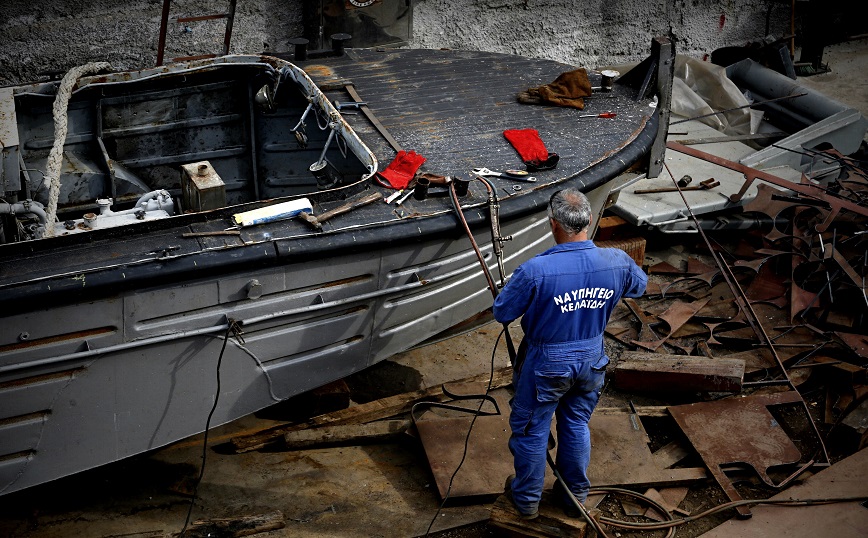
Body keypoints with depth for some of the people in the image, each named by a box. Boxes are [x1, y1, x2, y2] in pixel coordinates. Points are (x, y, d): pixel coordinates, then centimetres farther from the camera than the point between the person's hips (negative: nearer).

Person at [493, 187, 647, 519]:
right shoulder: (617, 262, -18)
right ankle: (576, 496, 42)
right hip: (591, 361, 4)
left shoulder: (535, 271, -31)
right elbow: (639, 286, 6)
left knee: (531, 430, 18)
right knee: (577, 425, 25)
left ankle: (527, 499, 36)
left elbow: (502, 313, -16)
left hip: (546, 364, -4)